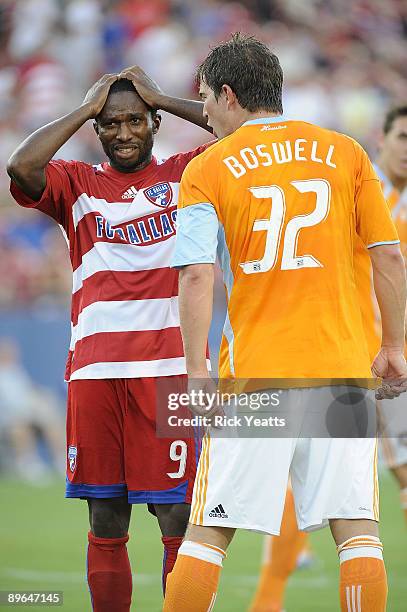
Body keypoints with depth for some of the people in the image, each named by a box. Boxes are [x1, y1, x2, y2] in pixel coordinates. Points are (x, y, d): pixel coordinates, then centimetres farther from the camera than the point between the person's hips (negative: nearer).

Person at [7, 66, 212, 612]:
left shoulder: (187, 174, 10)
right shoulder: (77, 184, 11)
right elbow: (21, 167, -8)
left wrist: (162, 99, 1)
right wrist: (86, 109, 0)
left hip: (171, 369, -2)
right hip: (95, 370, 2)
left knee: (178, 519, -6)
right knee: (106, 522, 6)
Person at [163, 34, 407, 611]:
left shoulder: (207, 169, 1)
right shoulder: (343, 151, 8)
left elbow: (197, 277, -8)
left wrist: (197, 371, -7)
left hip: (253, 372, -2)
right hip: (341, 366, 2)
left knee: (208, 530, 4)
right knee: (357, 526, 2)